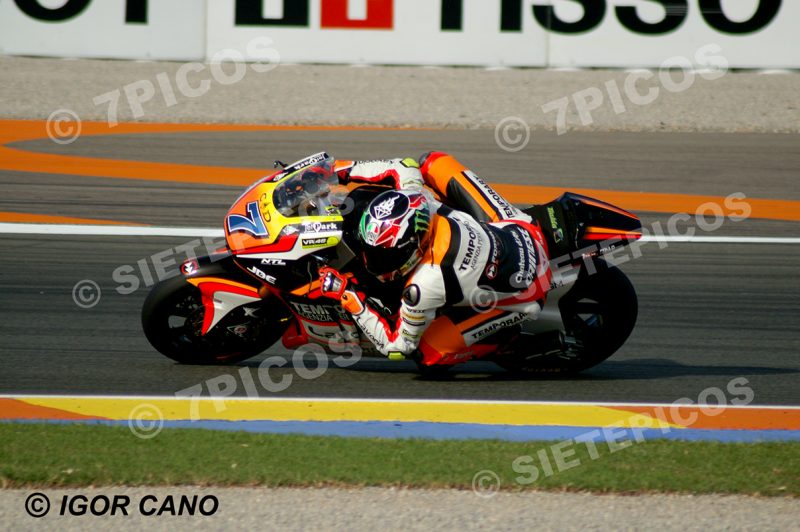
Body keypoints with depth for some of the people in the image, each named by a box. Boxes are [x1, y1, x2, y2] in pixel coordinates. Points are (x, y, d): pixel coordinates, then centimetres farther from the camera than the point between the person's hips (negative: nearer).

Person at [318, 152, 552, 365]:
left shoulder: (424, 286, -36)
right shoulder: (422, 203, -21)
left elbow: (398, 347, -18)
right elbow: (405, 168, 5)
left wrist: (350, 298, -16)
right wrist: (346, 168, 7)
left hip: (524, 294, -6)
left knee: (429, 352, -10)